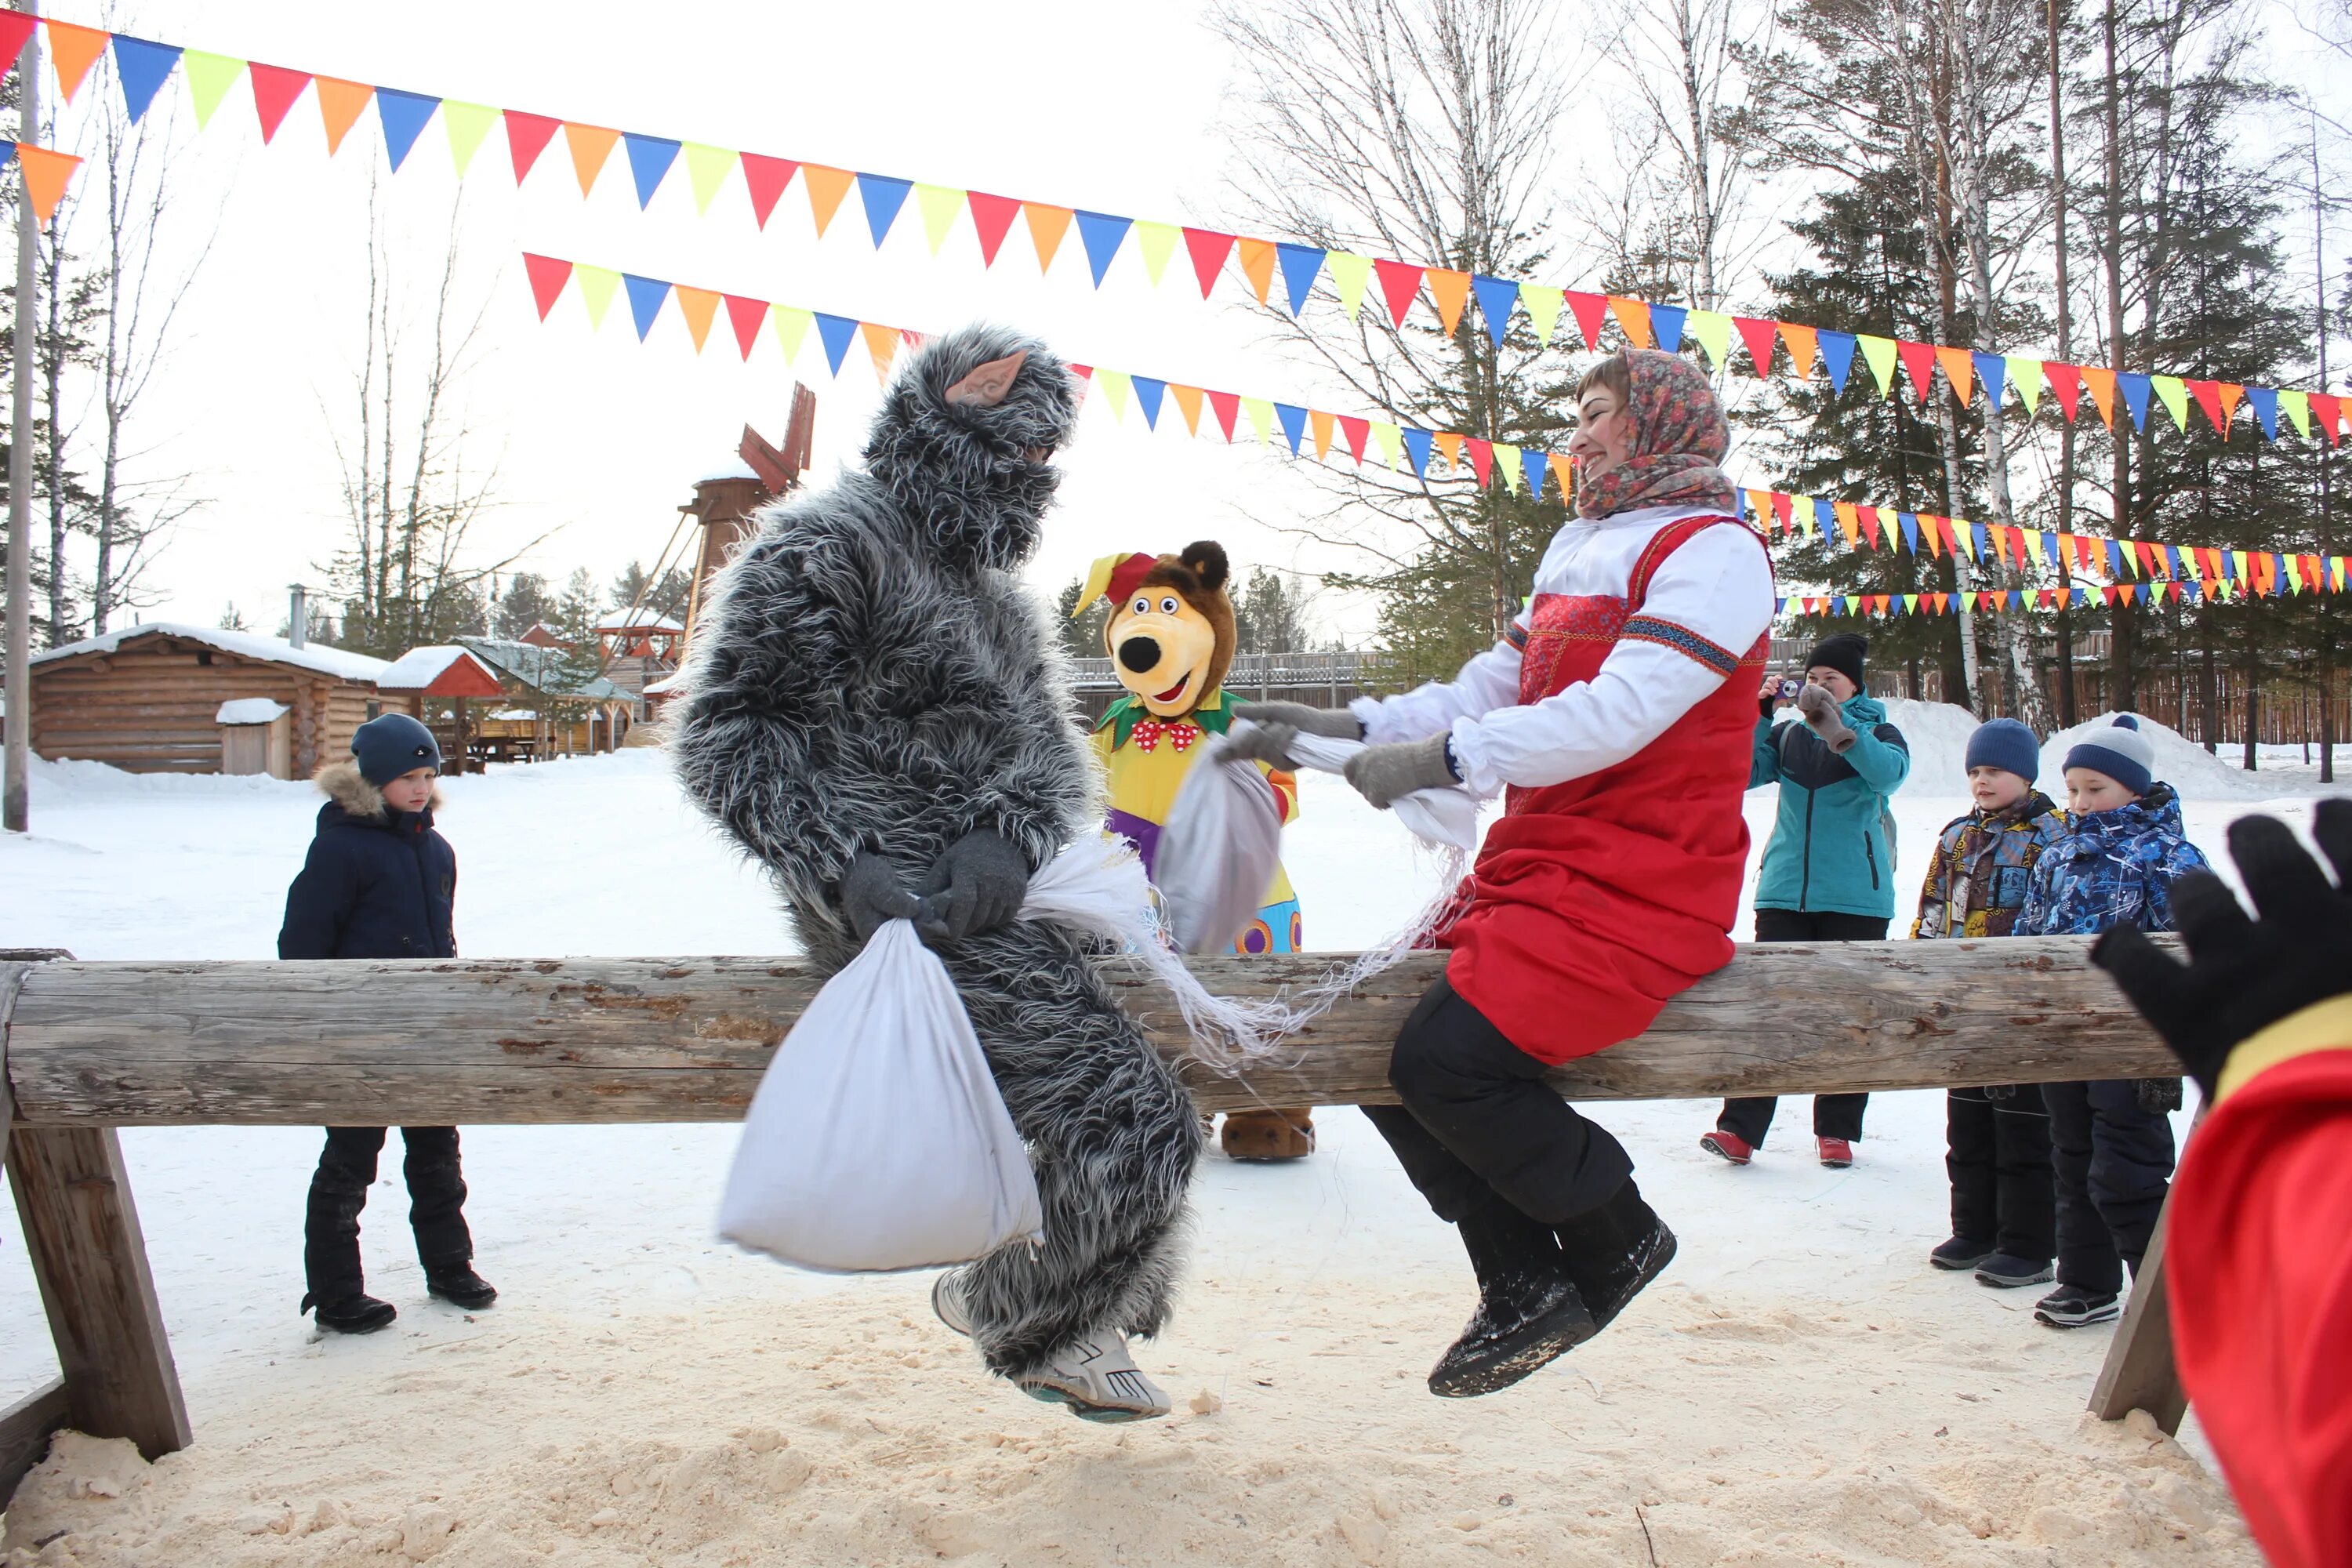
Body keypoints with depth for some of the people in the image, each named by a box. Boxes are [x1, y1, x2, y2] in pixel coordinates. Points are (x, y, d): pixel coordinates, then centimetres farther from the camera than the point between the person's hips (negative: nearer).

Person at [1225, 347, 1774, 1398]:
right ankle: (1525, 1286, 10)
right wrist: (1349, 729, 3)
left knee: (1447, 1056, -23)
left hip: (1641, 888, -8)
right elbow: (1492, 687, 15)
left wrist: (1444, 758, -25)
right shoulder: (1580, 548, 20)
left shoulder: (1713, 550, -7)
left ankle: (1617, 1238, 4)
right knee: (1378, 1042, -1)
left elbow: (1621, 712, -21)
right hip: (1537, 868, 9)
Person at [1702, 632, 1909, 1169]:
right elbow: (1742, 773, 1)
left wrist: (1835, 727, -29)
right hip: (1784, 891, 2)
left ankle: (1837, 1130, 15)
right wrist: (1755, 716, -10)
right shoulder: (1789, 734, 14)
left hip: (1855, 897, -2)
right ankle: (1741, 1128, -7)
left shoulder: (1876, 730, 5)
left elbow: (1889, 772, -17)